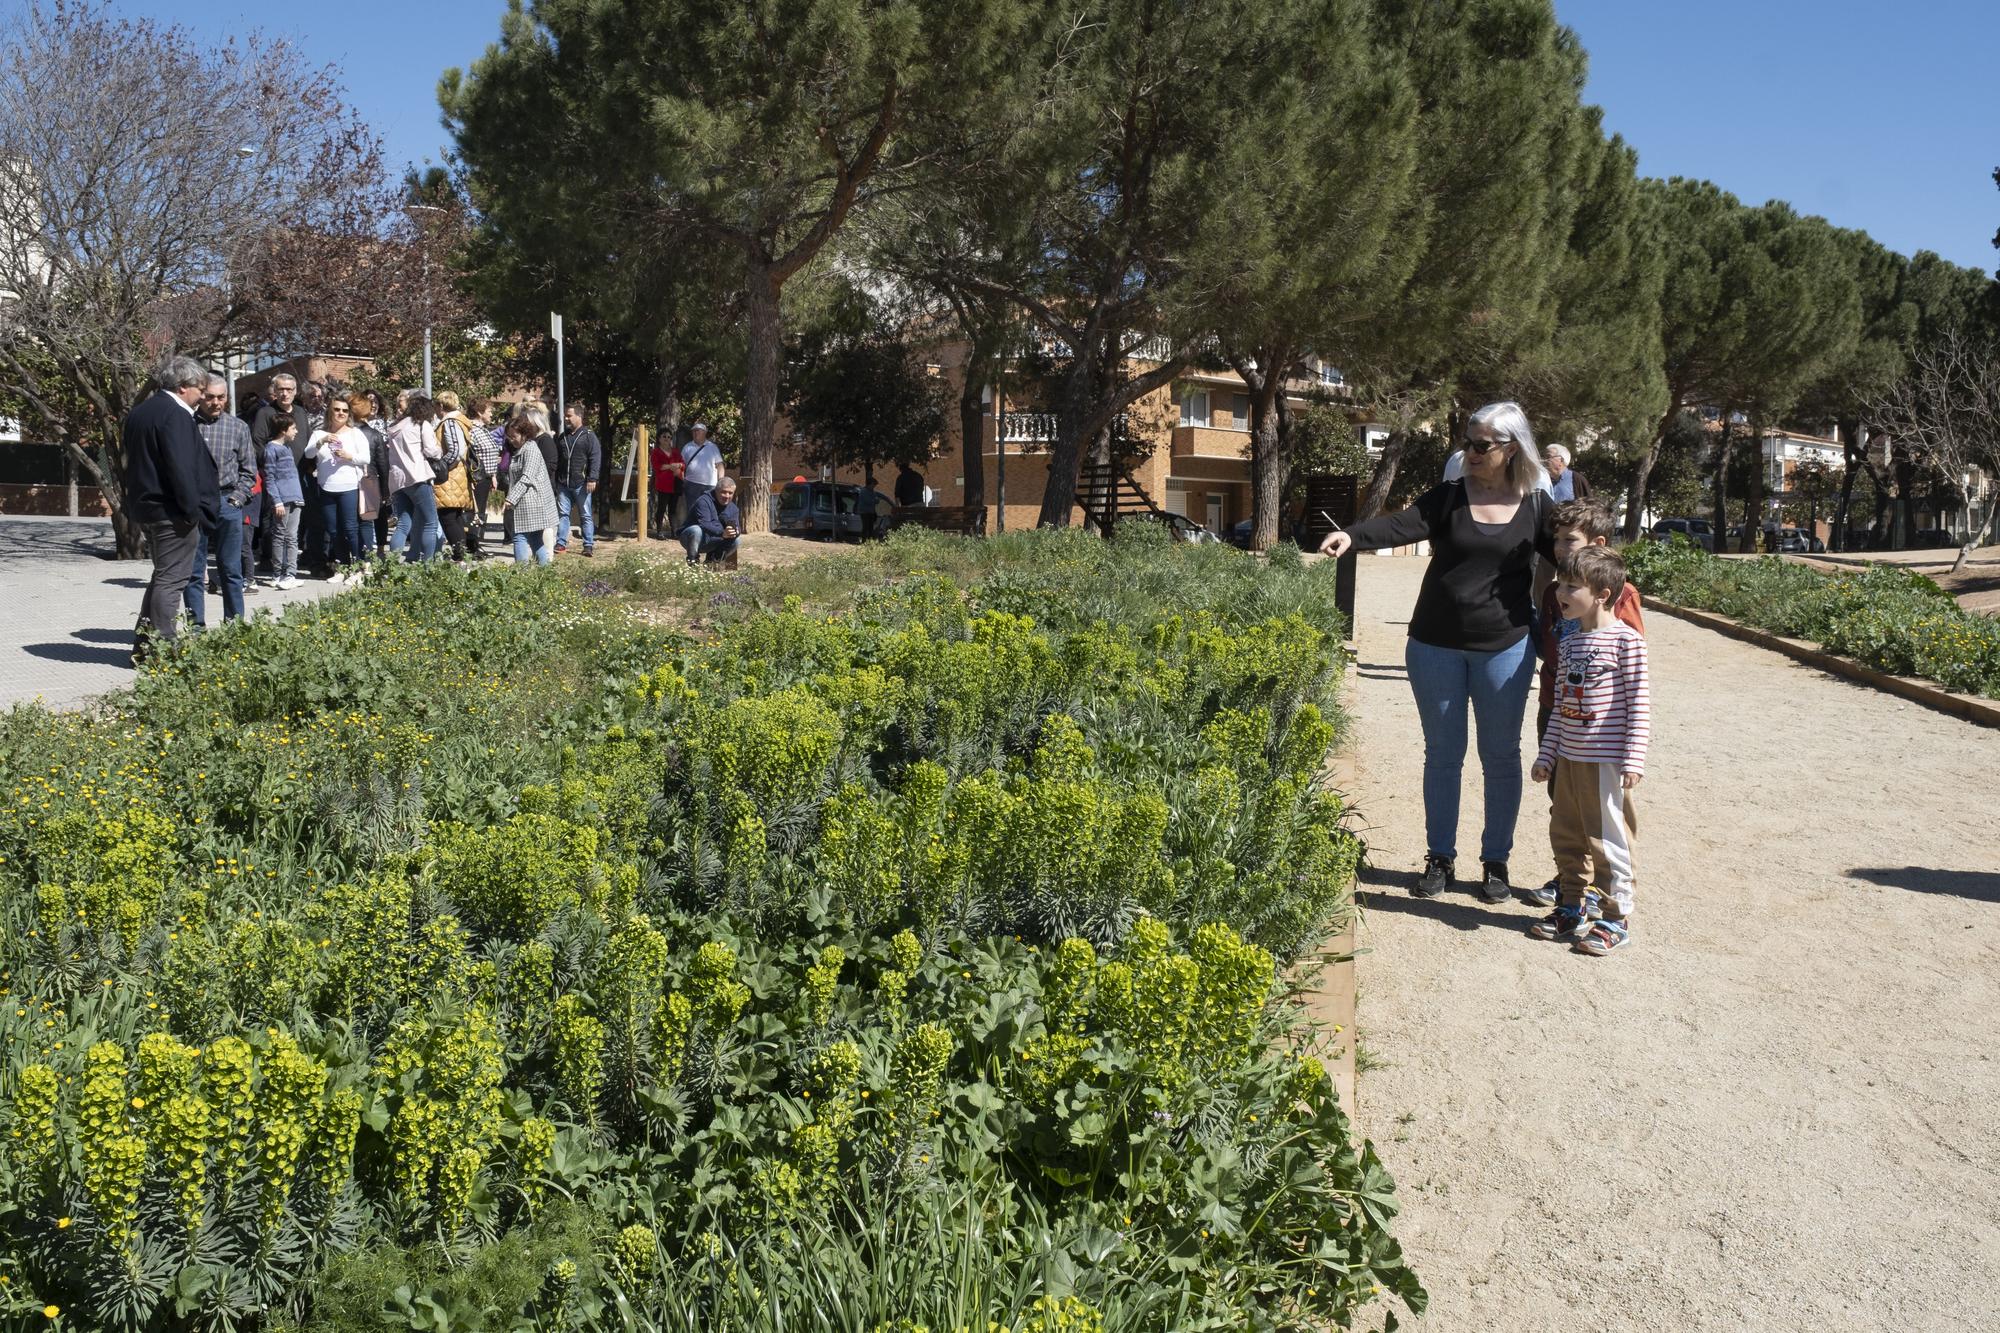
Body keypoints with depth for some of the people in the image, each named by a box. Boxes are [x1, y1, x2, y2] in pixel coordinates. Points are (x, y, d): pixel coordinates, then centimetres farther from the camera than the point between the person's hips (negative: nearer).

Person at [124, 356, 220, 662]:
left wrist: (134, 504, 23)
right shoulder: (175, 415, -17)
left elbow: (132, 461, 19)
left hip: (146, 507, 10)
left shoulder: (139, 413, 14)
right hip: (172, 511, -10)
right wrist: (193, 510, -18)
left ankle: (143, 646, 23)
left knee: (163, 576, 19)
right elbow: (180, 468, -22)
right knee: (171, 580, -5)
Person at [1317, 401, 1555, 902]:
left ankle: (1496, 861, 22)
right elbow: (1402, 526, -19)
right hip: (1436, 647, 0)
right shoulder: (1448, 498, -3)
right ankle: (1440, 857, 21)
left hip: (1505, 648, 0)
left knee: (1500, 757, 8)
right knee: (1443, 755, 9)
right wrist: (1353, 536, -38)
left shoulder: (1536, 507, -1)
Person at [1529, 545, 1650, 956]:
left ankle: (1618, 919, 10)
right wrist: (1546, 756, 14)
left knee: (1607, 840, -1)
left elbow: (1639, 704, -12)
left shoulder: (1625, 640, -11)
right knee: (1566, 837, 14)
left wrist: (1633, 760, -17)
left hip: (1606, 760, -7)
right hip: (1568, 759, 7)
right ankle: (1571, 909, 28)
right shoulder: (1569, 644, 10)